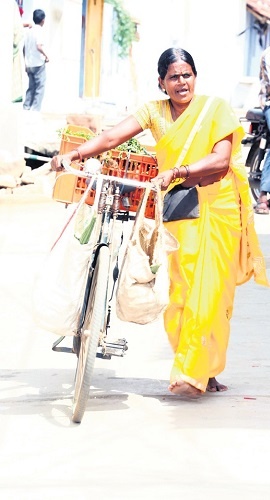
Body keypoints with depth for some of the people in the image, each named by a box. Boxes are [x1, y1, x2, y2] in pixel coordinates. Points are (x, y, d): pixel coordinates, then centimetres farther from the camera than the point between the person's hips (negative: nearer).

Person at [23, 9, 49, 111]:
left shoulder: (29, 30, 9)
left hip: (29, 64, 7)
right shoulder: (39, 30, -12)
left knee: (31, 87, 14)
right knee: (40, 88, -3)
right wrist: (46, 56, -10)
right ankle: (35, 110, -9)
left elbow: (24, 48, 12)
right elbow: (39, 46, -24)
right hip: (38, 64, -7)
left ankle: (26, 108, 10)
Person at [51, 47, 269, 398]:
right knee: (178, 291, -2)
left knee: (208, 290, -9)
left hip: (217, 208, -3)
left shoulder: (215, 108, -4)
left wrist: (177, 171, -28)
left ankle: (195, 373, -7)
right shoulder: (155, 112, 4)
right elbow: (114, 136, -11)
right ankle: (206, 370, 10)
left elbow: (221, 160, -15)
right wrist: (75, 154, -26)